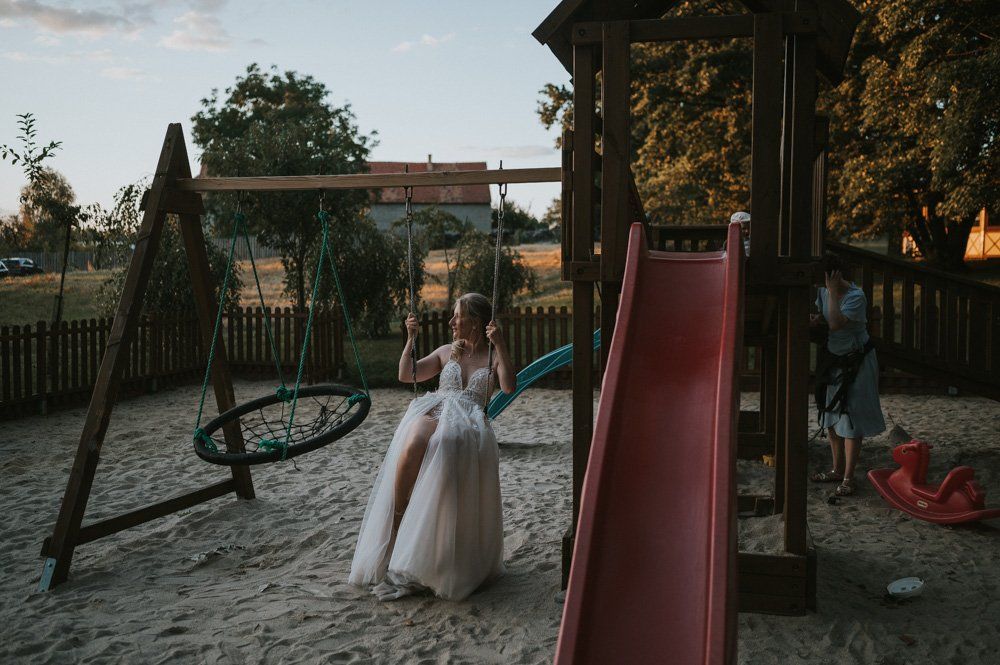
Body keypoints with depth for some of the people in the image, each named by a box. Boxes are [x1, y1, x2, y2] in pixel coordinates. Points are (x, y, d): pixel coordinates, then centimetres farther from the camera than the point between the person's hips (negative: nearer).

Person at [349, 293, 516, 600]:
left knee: (443, 446, -39)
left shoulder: (492, 358, 14)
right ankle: (396, 524, -30)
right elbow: (406, 375, 24)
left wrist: (500, 346, -13)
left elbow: (509, 387, -6)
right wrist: (411, 339, 15)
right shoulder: (445, 352, 26)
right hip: (432, 412, 3)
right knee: (413, 446, -36)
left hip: (468, 422, -3)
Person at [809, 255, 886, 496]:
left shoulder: (856, 296, -24)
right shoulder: (824, 291, -2)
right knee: (831, 417, 14)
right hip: (833, 359, 8)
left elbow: (835, 323, -35)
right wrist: (815, 320, -7)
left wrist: (833, 291, -30)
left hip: (856, 363, -8)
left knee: (851, 420, -4)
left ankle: (848, 478, 4)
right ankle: (838, 470, 28)